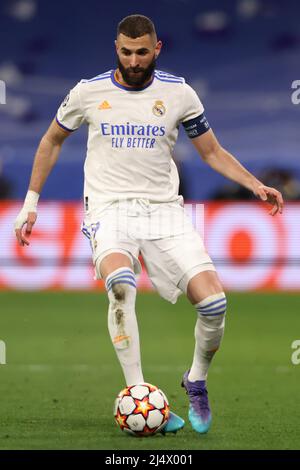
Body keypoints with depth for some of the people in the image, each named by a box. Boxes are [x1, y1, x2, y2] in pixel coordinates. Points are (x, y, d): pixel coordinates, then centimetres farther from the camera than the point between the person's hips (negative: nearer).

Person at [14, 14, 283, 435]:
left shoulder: (178, 93, 4)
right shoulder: (89, 92, 2)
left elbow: (212, 152, 13)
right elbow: (52, 141, 19)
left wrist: (256, 186, -2)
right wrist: (31, 202, 17)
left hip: (163, 208, 2)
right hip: (110, 209, -2)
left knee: (213, 301, -16)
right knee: (121, 283, -35)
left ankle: (197, 380, 14)